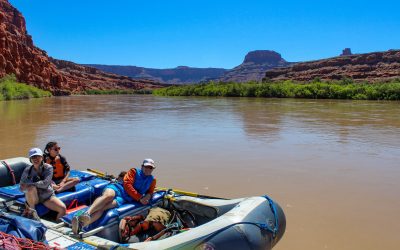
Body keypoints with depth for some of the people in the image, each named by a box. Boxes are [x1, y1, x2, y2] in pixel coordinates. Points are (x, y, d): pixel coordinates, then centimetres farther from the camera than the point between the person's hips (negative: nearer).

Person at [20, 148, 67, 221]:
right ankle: (31, 211, -11)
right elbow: (22, 188, -4)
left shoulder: (48, 168, -9)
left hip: (47, 196, -1)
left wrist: (30, 184, -20)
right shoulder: (27, 170, -4)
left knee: (63, 209, -24)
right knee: (31, 188, -34)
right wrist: (30, 186, -23)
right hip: (33, 198, 1)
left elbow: (45, 183, -21)